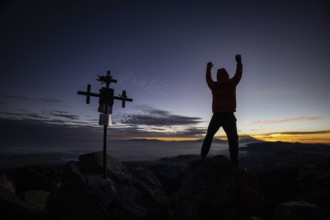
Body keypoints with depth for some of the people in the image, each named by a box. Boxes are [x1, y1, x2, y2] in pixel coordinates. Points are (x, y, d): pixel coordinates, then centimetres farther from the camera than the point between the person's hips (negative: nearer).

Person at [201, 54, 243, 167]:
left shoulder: (214, 85, 8)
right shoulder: (231, 83, 1)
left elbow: (208, 79, 27)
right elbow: (238, 74, 17)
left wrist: (208, 68, 42)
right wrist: (239, 62, 30)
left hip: (217, 115, 3)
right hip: (229, 115, -3)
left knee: (209, 135, 17)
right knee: (233, 139, -4)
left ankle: (202, 156, 11)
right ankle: (234, 164, -10)